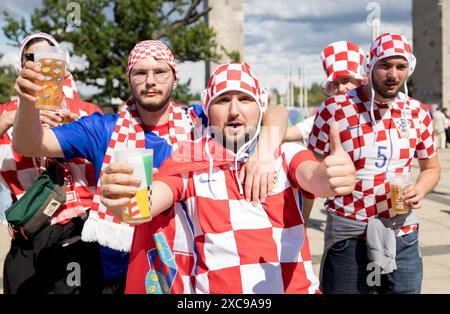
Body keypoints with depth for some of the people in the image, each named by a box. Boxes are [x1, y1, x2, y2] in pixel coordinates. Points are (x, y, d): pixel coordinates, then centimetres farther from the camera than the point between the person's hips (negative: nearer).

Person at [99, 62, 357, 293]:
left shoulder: (287, 153, 5)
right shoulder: (188, 160, 4)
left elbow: (312, 176, -14)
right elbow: (144, 203, -10)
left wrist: (331, 177, -37)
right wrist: (122, 200, -32)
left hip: (295, 286, 1)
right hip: (217, 286, -1)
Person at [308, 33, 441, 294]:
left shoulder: (418, 113, 3)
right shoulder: (335, 109, -9)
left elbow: (431, 168, 16)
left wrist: (420, 190, -6)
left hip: (403, 234, 3)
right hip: (347, 236, -3)